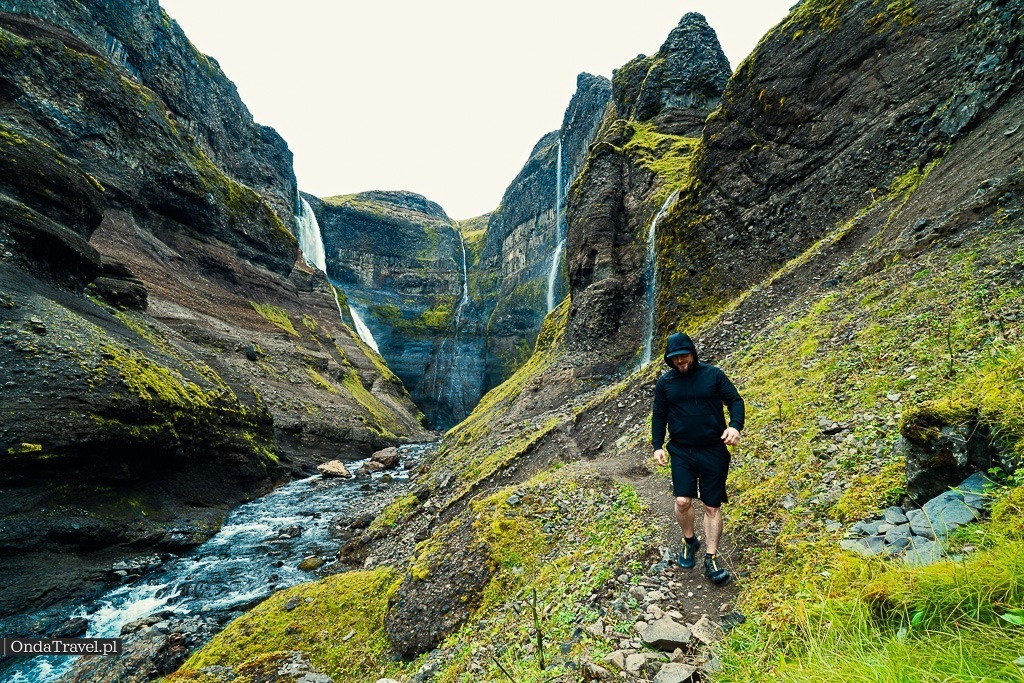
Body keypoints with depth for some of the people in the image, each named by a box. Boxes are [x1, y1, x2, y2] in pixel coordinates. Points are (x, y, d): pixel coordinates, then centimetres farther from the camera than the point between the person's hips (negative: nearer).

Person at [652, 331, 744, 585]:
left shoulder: (713, 374, -1)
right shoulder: (665, 382, 3)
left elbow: (735, 400, 1)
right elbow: (659, 415, 9)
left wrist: (735, 425, -18)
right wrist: (657, 445, 1)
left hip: (713, 451, -1)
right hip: (682, 451, 1)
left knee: (712, 507, 5)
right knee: (682, 500, -8)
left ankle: (711, 559, 19)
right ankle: (689, 540, 21)